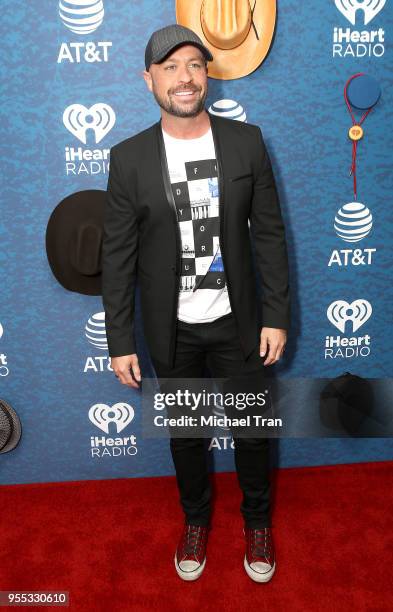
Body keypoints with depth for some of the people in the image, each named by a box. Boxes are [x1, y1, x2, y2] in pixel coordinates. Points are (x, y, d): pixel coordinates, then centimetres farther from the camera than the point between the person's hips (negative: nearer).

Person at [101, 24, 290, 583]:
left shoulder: (246, 141, -5)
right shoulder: (128, 159, -7)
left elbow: (269, 234, -2)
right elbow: (118, 258, -4)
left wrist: (277, 316, -4)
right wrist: (120, 342, -4)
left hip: (238, 322, 1)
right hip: (172, 330, 0)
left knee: (251, 428, 15)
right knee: (185, 433, 19)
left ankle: (258, 520, 43)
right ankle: (196, 518, 46)